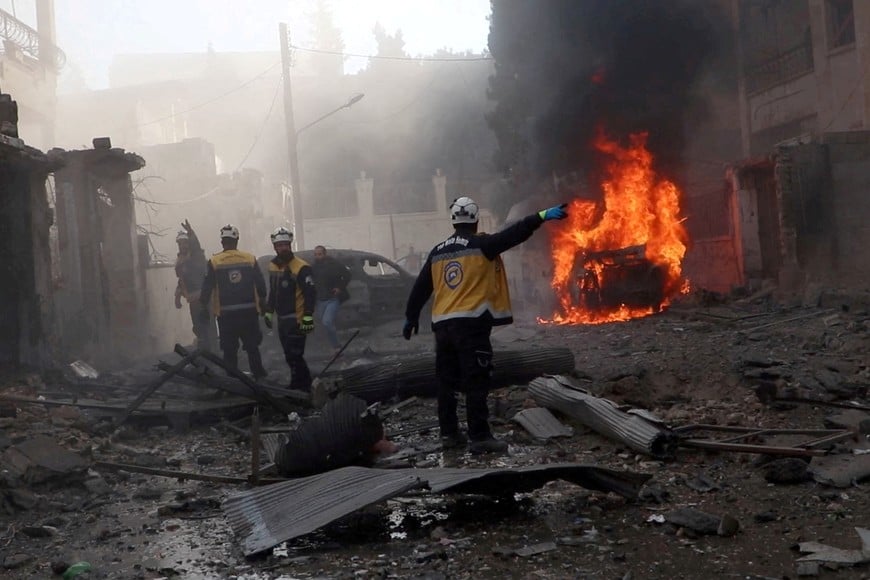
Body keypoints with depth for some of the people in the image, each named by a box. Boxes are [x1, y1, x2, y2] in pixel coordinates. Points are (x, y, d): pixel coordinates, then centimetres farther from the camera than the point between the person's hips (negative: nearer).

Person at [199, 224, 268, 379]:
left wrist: (203, 306, 6)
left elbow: (207, 287, -5)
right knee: (252, 346, 14)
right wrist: (262, 302, 16)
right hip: (249, 311, 2)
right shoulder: (250, 259, -1)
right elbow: (261, 284, 2)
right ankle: (259, 376, 18)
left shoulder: (214, 262, -6)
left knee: (229, 350, 6)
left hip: (226, 314, -2)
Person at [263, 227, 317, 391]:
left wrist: (308, 317, -21)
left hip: (296, 320, -8)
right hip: (282, 320, 8)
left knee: (294, 357, -10)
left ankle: (299, 387, -2)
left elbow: (311, 294, -17)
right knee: (290, 356, 13)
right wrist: (269, 312, 22)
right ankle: (305, 384, 25)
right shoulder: (273, 265, 11)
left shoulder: (301, 267, -14)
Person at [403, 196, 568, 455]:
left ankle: (449, 433, 18)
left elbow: (420, 288, 18)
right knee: (476, 382, -4)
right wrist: (542, 216, -18)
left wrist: (411, 317, 28)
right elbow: (512, 235, -14)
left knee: (447, 381, 12)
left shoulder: (437, 252, 14)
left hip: (443, 325, 6)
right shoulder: (481, 245, -4)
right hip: (471, 323, -6)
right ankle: (480, 437, -5)